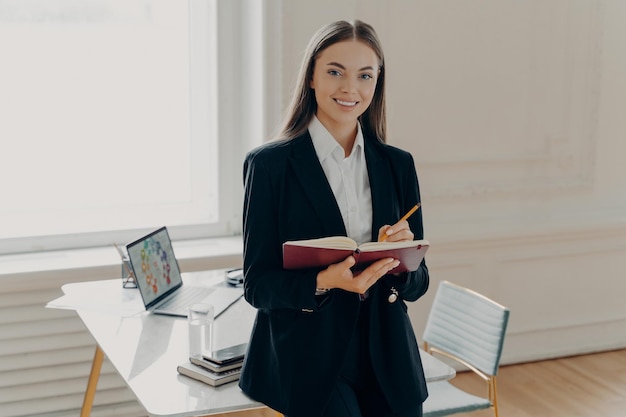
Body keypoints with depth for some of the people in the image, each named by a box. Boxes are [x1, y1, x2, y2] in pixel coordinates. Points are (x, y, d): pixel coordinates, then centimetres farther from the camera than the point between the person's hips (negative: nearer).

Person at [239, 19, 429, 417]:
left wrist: (400, 261, -15)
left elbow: (418, 283, 7)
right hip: (309, 364, -3)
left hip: (388, 364, 4)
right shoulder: (270, 164, -7)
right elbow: (257, 284, -7)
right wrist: (324, 282, -25)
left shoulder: (398, 164, 5)